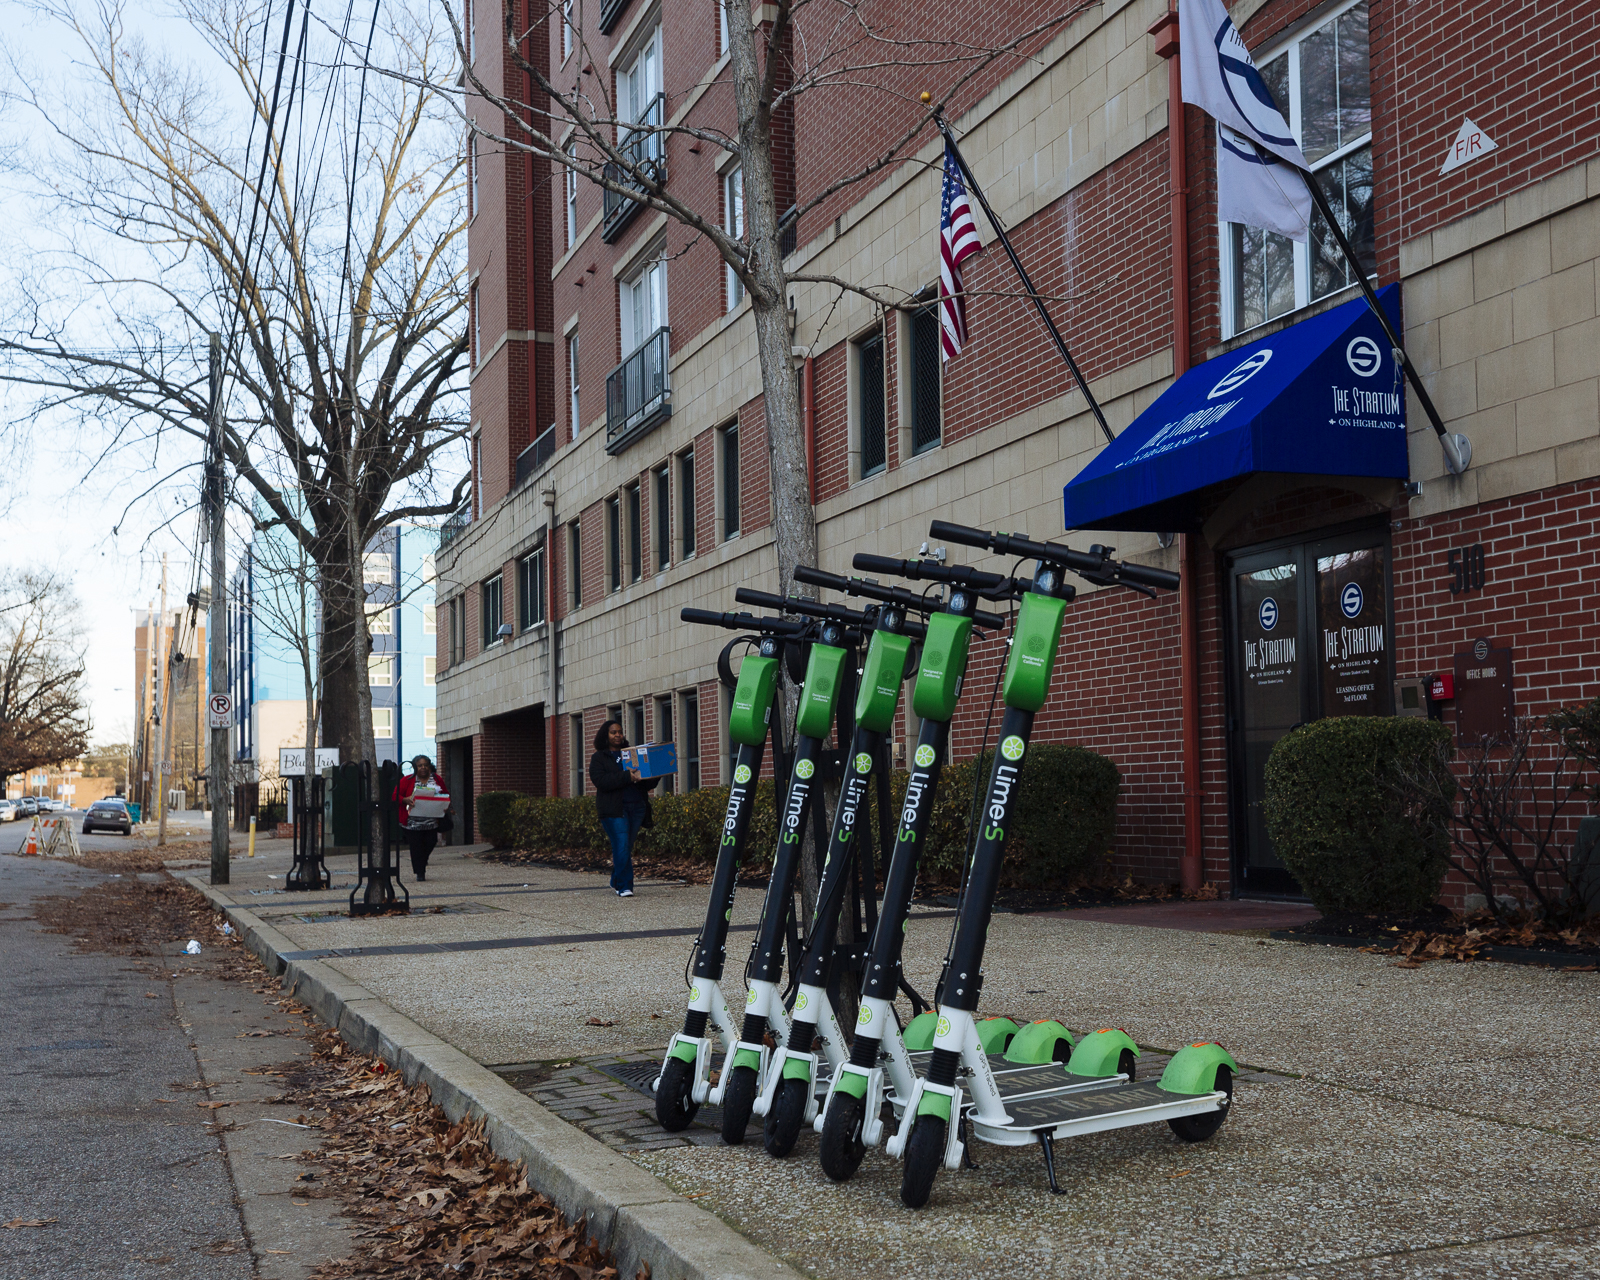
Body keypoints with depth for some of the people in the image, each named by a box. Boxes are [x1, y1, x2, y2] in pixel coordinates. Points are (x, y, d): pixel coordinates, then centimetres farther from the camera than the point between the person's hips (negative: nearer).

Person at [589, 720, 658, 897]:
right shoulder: (599, 758, 5)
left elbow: (646, 783, 18)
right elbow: (601, 781, -13)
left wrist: (656, 775, -4)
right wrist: (627, 777, -21)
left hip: (636, 807, 5)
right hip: (614, 808, -5)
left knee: (627, 848, 8)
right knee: (622, 847, -12)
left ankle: (616, 881, 22)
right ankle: (624, 887, -8)